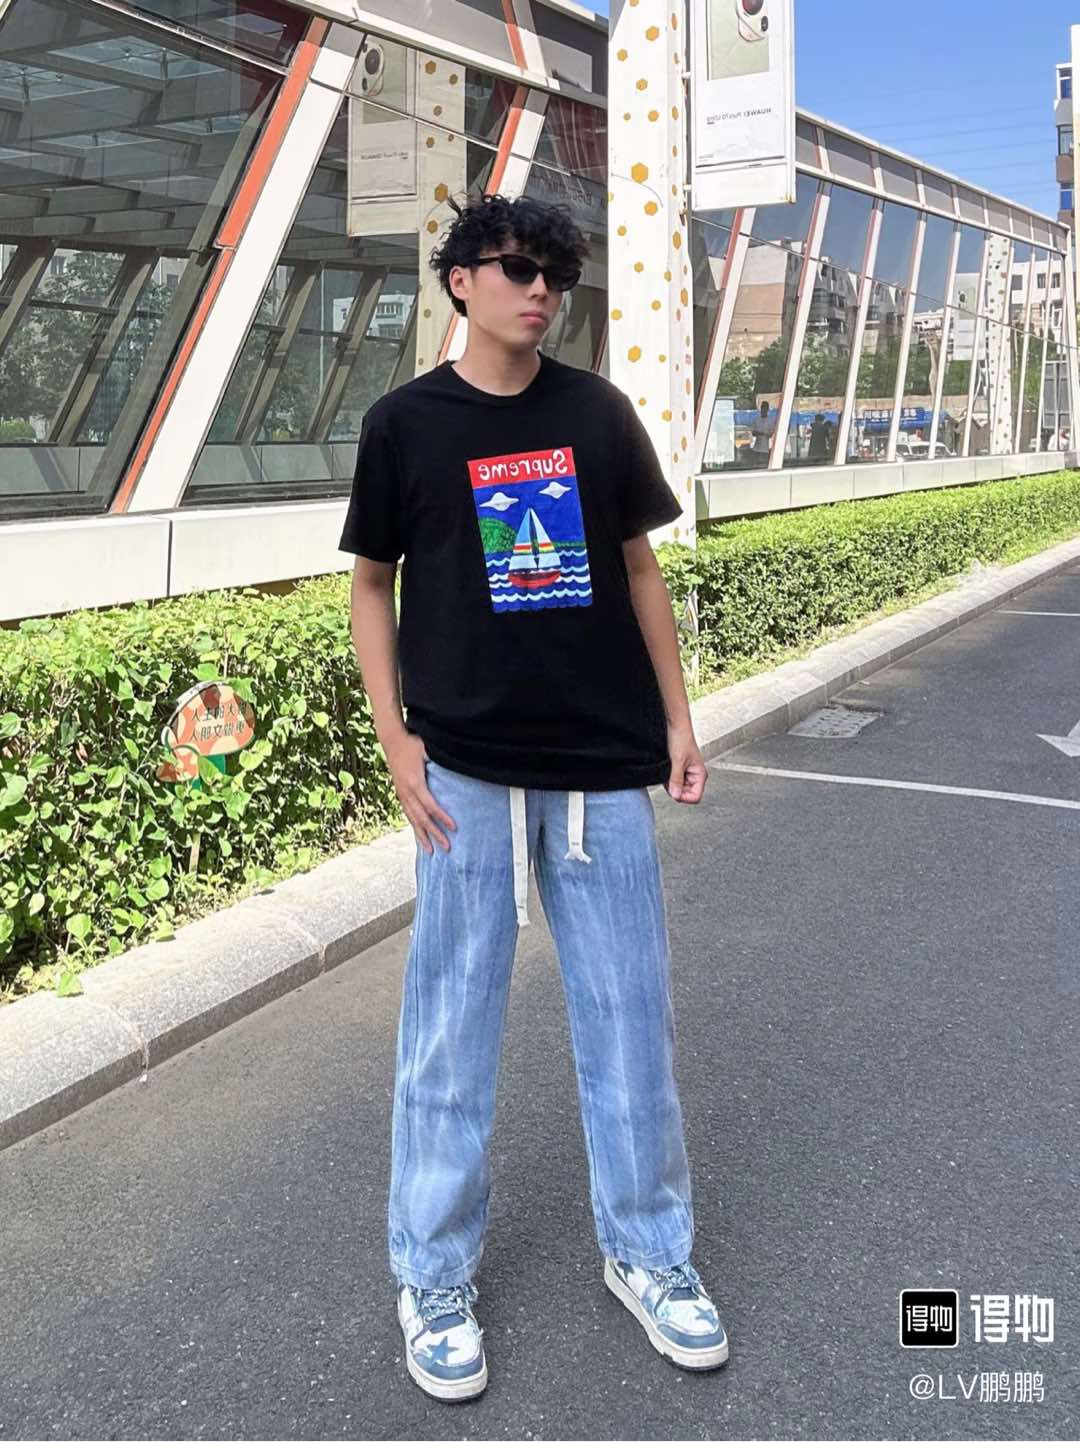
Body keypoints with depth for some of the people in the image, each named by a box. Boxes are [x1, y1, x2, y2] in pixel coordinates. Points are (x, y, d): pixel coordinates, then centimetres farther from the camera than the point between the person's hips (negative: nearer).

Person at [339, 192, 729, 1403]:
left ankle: (647, 1252, 28)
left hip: (606, 767, 3)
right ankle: (434, 1278, 23)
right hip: (469, 772, -2)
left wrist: (676, 716, 7)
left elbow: (638, 567, 12)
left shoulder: (597, 412, 6)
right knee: (451, 1029, 5)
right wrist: (395, 738, -5)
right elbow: (371, 586, 5)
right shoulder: (404, 423, 1)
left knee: (631, 1015, 9)